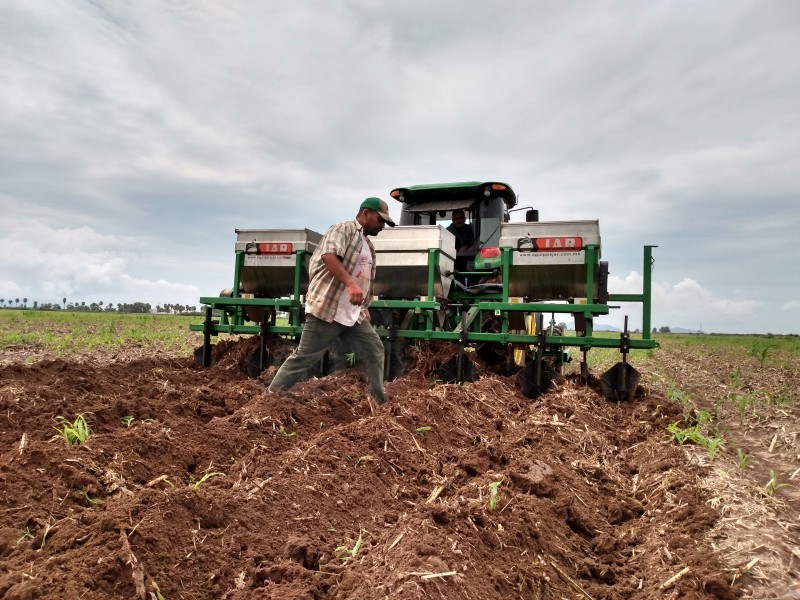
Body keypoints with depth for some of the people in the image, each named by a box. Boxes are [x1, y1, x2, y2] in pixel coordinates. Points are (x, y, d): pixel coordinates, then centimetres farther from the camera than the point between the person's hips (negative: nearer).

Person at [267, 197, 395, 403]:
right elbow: (329, 255, -24)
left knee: (375, 350, 6)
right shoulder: (344, 228, -6)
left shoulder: (369, 246, 21)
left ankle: (381, 402, 15)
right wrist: (350, 284, -34)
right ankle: (271, 396, 8)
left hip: (354, 314, 9)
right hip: (327, 309, -9)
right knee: (305, 357, -4)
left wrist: (364, 306, 21)